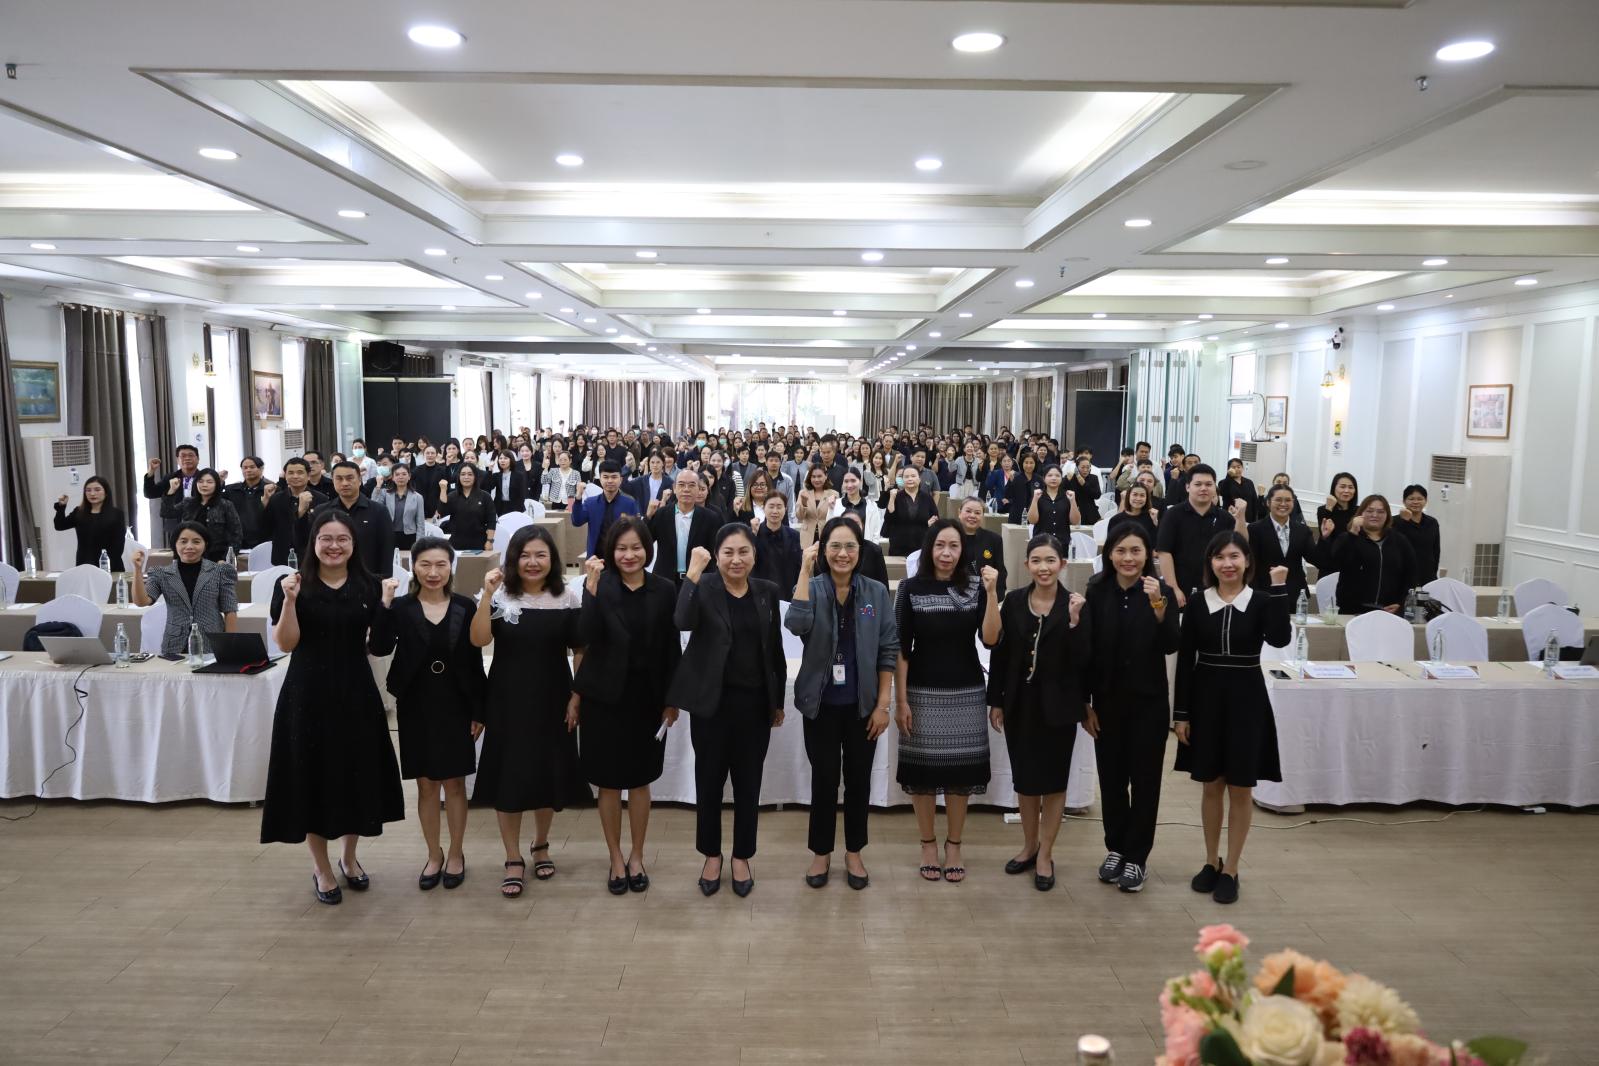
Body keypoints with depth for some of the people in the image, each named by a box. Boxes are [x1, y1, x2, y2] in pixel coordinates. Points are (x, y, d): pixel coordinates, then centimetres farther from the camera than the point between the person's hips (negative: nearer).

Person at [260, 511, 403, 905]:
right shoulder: (295, 584, -3)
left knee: (357, 775, 11)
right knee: (314, 777, 5)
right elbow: (285, 642, -10)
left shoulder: (367, 585, 3)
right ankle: (321, 867, 23)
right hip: (308, 694, -2)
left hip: (356, 693, 2)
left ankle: (349, 858, 32)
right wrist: (290, 600, -20)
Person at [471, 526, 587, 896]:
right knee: (507, 779, 4)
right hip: (507, 701, 0)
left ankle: (541, 845, 35)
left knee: (549, 777, 11)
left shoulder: (568, 598, -3)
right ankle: (513, 859, 20)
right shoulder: (501, 595, -4)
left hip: (552, 700, 1)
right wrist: (486, 595, -26)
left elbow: (580, 651, 1)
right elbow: (479, 640, -17)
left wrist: (576, 697, -4)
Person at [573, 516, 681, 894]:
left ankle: (637, 855, 29)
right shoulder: (599, 585, -6)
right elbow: (586, 637, -20)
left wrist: (672, 700, 1)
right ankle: (616, 858, 26)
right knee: (609, 782, 9)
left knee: (640, 780, 12)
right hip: (605, 697, -1)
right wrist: (592, 587, -28)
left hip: (647, 697, 1)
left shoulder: (664, 590, -3)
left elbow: (672, 648, 1)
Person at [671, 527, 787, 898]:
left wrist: (779, 700, 11)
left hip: (755, 701, 2)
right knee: (709, 780, 9)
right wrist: (693, 572, -30)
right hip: (712, 701, -2)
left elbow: (775, 648, 9)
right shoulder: (704, 587, -7)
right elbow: (683, 621, -28)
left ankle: (742, 857, 26)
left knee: (748, 783, 10)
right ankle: (711, 855, 27)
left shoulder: (767, 591, 3)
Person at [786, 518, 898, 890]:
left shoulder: (877, 592, -3)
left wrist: (883, 704, -5)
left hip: (862, 704, 1)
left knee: (858, 779, 11)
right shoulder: (812, 588, -5)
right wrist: (805, 570, -27)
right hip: (822, 703, -1)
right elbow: (796, 625, -27)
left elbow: (888, 650, -1)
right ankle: (821, 852, 26)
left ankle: (854, 852, 29)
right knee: (824, 779, 8)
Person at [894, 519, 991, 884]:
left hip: (966, 693, 1)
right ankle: (928, 843, 23)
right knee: (922, 769, 5)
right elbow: (901, 648, -4)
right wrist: (900, 700, -7)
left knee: (960, 770, 7)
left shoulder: (975, 587, 0)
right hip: (923, 693, -1)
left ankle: (954, 845, 23)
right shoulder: (912, 588, -4)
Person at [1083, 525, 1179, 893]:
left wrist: (1158, 604, -31)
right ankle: (1115, 848, 26)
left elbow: (1170, 646, -17)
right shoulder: (1097, 591, -4)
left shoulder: (1162, 591, -7)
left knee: (1145, 778, 5)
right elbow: (1087, 651, -1)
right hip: (1108, 699, 2)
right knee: (1111, 776, 10)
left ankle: (1137, 857, 17)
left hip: (1148, 700, -1)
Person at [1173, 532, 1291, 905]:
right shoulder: (1198, 604, -1)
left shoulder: (1261, 601, -3)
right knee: (1212, 786, 12)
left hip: (1246, 699, -1)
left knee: (1240, 790, 6)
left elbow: (1280, 638, -23)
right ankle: (1211, 862, 28)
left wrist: (1279, 588, -23)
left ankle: (1231, 870, 19)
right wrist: (1181, 713, -1)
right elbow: (1185, 661, 0)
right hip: (1206, 698, 1)